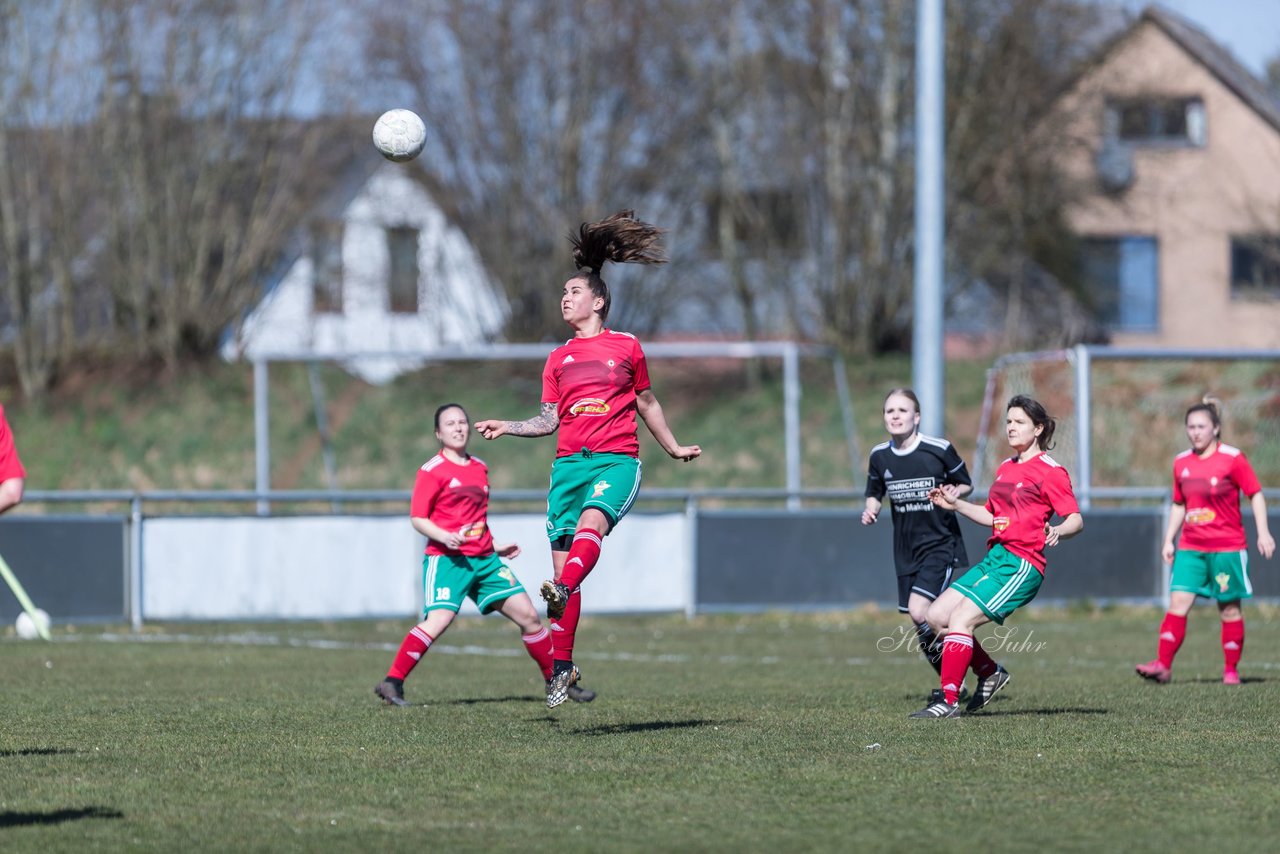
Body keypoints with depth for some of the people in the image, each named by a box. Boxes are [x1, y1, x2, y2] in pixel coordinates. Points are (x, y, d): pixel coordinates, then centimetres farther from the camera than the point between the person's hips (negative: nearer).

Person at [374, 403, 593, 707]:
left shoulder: (480, 468, 17)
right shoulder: (433, 471, -4)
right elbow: (417, 518, -8)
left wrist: (495, 546, 24)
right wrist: (445, 537, -23)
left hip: (485, 559, 7)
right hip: (446, 559, -7)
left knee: (528, 615, 4)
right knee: (438, 620, -26)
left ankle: (556, 681, 18)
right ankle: (391, 684, -22)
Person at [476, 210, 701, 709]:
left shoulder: (626, 347, 11)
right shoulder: (559, 358, 20)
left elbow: (646, 402, 22)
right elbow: (549, 420, 17)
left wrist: (673, 448, 26)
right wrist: (507, 427, 2)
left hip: (617, 459, -3)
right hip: (569, 462, 3)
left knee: (591, 522, -33)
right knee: (560, 553, -3)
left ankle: (562, 591, -60)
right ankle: (563, 667, 1)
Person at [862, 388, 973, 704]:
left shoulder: (939, 449, -11)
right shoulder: (880, 456, 1)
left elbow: (966, 485, 3)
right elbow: (875, 493, 17)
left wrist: (952, 494, -18)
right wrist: (871, 510, -5)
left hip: (940, 544, -6)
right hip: (905, 550, 6)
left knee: (919, 612, -20)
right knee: (920, 625, 6)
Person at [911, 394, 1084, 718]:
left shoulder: (1050, 471, -6)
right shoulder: (1006, 468, 19)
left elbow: (1076, 519, -11)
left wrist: (1057, 531, -32)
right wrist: (955, 504, 18)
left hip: (1022, 564, -9)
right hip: (995, 557, 9)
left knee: (960, 618, -18)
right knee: (937, 615, 2)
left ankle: (949, 701, -14)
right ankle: (990, 673, 16)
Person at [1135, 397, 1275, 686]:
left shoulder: (1233, 458, -6)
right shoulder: (1182, 462, 9)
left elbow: (1256, 495, -3)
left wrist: (1263, 533, -11)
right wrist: (1168, 540, 13)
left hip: (1227, 547, -4)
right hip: (1191, 547, 4)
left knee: (1229, 608, 2)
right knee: (1178, 601, -8)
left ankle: (1231, 670, 12)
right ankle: (1162, 665, -11)